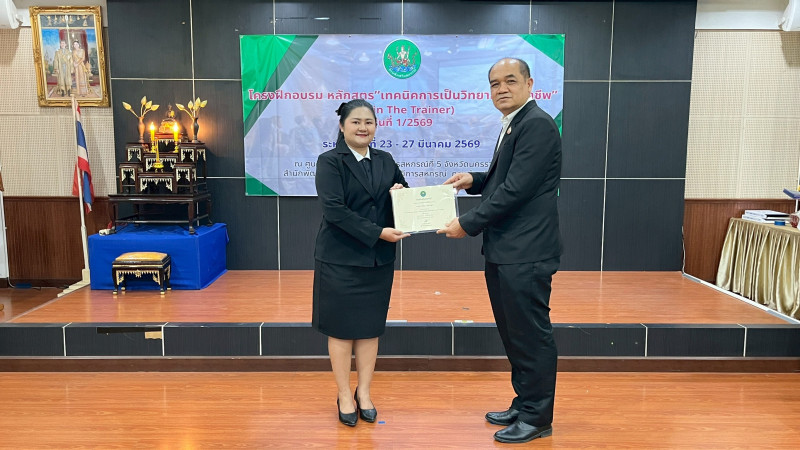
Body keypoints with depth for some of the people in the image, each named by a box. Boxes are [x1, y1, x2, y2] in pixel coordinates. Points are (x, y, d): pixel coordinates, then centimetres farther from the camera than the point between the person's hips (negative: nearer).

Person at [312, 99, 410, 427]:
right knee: (342, 329, 5)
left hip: (378, 260, 5)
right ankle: (344, 396, 21)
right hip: (340, 260, -4)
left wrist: (401, 193, -4)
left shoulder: (385, 161, 10)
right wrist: (378, 233, -20)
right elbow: (334, 210, -17)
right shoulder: (329, 161, -6)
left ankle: (364, 393, 26)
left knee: (371, 327, 11)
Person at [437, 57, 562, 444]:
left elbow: (517, 189, -20)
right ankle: (524, 403, 34)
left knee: (531, 335, 2)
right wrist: (474, 180, 8)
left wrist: (468, 224, -15)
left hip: (525, 253, -10)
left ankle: (537, 418, 18)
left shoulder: (537, 125, -14)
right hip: (504, 252, 10)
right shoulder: (514, 126, 17)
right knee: (513, 333, 18)